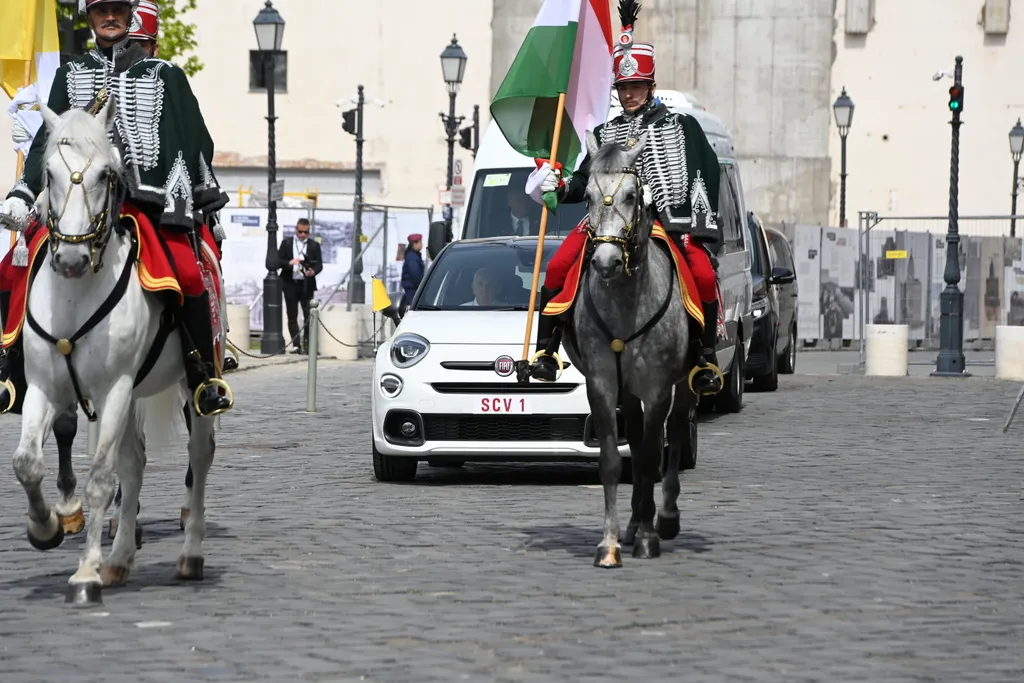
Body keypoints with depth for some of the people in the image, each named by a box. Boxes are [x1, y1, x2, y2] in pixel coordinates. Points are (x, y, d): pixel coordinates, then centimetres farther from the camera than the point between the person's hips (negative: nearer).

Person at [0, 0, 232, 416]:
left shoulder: (164, 76, 9)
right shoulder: (71, 76, 16)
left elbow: (190, 143, 8)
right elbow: (47, 141, 15)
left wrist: (184, 202, 0)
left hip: (148, 200, -3)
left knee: (188, 274, -25)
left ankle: (204, 376, -11)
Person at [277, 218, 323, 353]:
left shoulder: (314, 245, 7)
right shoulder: (286, 243, 9)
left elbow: (319, 264, 2)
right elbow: (278, 261, 4)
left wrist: (313, 272, -20)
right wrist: (289, 263, -16)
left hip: (306, 285, -1)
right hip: (290, 284, 1)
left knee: (309, 315, -8)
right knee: (292, 316, 2)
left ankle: (307, 344, -2)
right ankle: (296, 345, 5)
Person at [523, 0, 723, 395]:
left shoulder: (681, 126, 12)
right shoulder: (605, 134, 22)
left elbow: (705, 177, 5)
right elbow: (585, 182, 17)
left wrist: (703, 224, -7)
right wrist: (558, 187, -4)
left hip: (669, 219, -3)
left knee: (703, 274, -27)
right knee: (558, 268, -19)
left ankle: (706, 359, -13)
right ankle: (545, 351, -14)